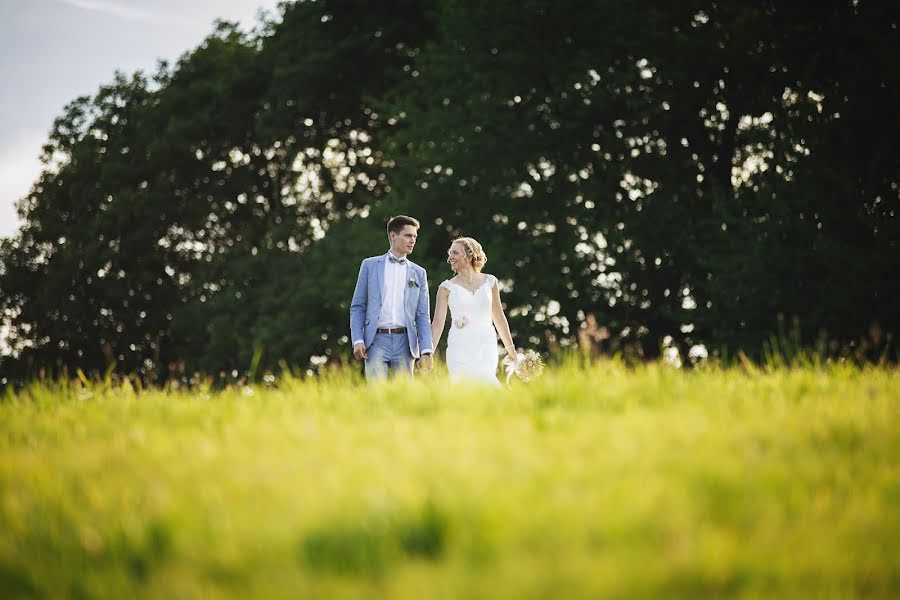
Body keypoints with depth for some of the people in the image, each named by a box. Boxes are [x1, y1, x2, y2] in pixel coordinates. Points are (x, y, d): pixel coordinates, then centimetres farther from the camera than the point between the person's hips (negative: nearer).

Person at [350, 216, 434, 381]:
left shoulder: (419, 273, 14)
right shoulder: (370, 265, 8)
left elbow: (422, 316, 10)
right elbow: (357, 307, 7)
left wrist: (426, 351, -1)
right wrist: (357, 341, -6)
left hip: (405, 342, 2)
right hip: (377, 340, -2)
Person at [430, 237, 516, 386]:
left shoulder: (490, 282, 8)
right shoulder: (447, 288, 3)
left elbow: (499, 318, 15)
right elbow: (438, 323, 0)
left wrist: (510, 348, 16)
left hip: (486, 346, 1)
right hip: (460, 349, -1)